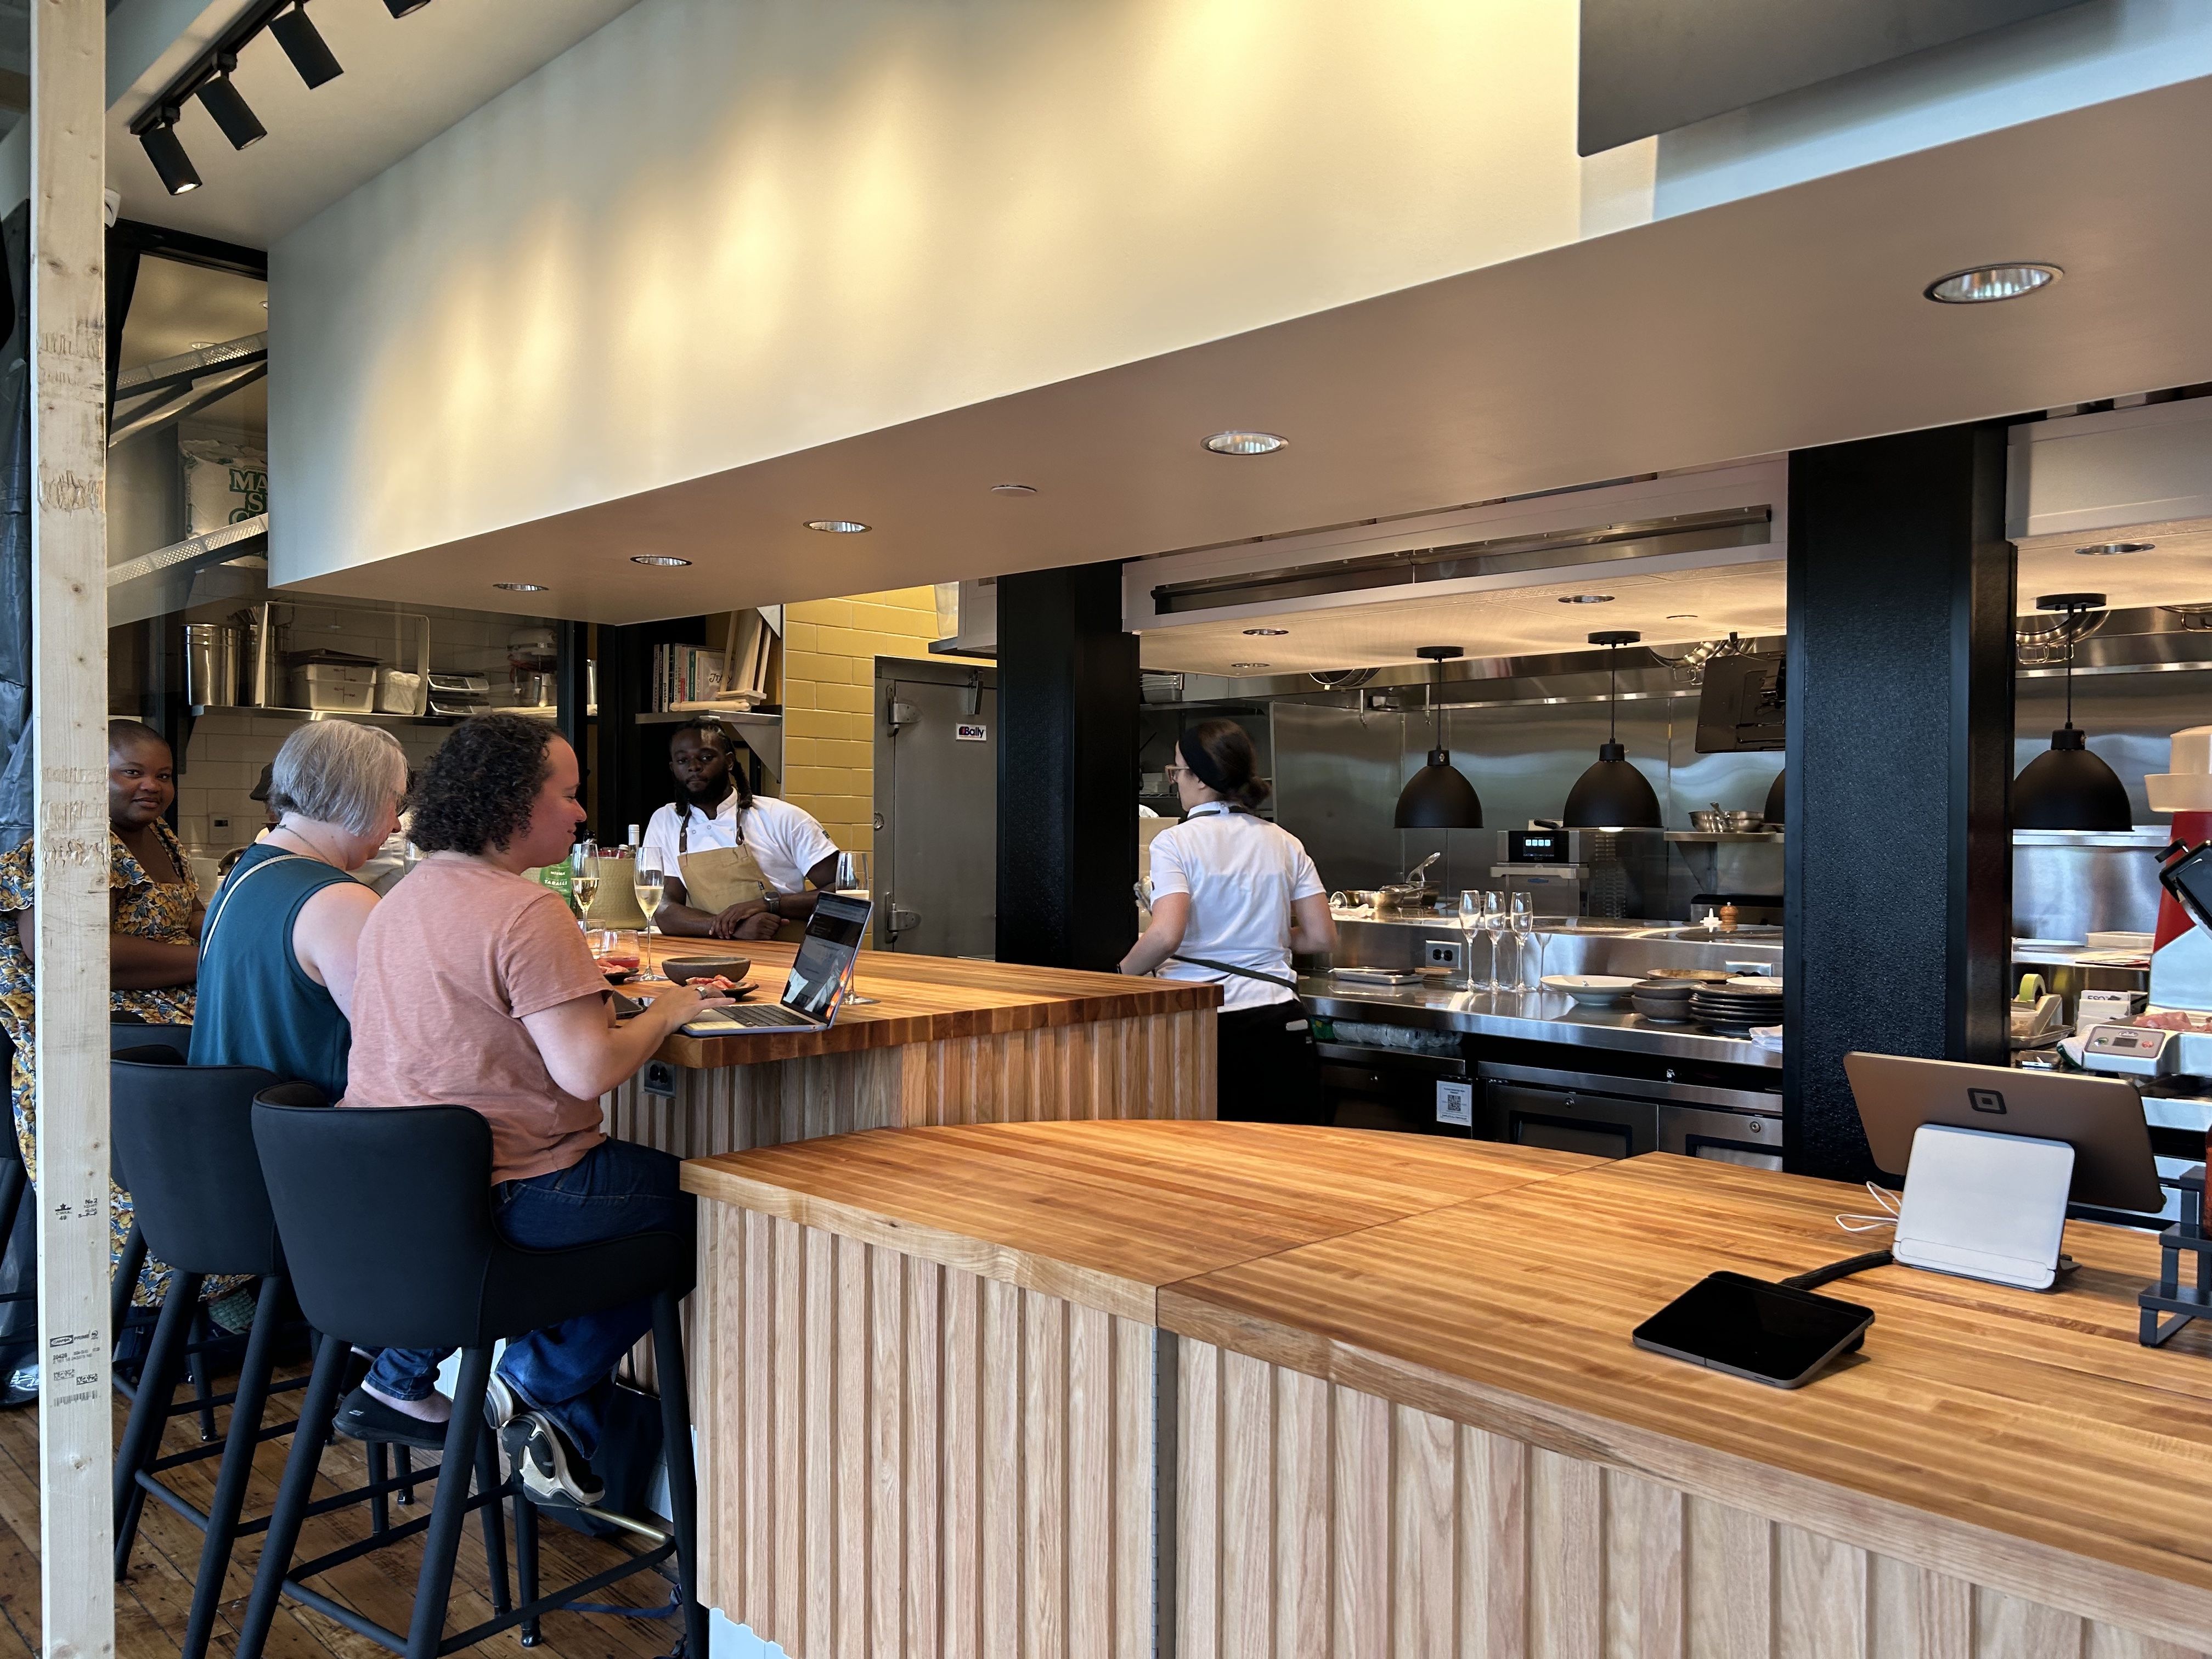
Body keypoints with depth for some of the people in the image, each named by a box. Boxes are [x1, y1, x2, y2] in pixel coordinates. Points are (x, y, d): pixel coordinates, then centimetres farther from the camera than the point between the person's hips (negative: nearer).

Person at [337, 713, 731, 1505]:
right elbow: (589, 1072, -24)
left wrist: (579, 983, 17)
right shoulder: (529, 913, -19)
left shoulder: (404, 897, 11)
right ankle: (539, 1385, 7)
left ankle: (401, 1382, 29)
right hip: (495, 1195, -9)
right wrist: (665, 1014, -6)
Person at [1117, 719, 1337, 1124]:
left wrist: (1124, 973, -2)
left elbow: (1166, 936, -19)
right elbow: (1323, 937, 5)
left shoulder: (1175, 843, -7)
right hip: (1278, 1019, 4)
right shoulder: (1284, 844, 7)